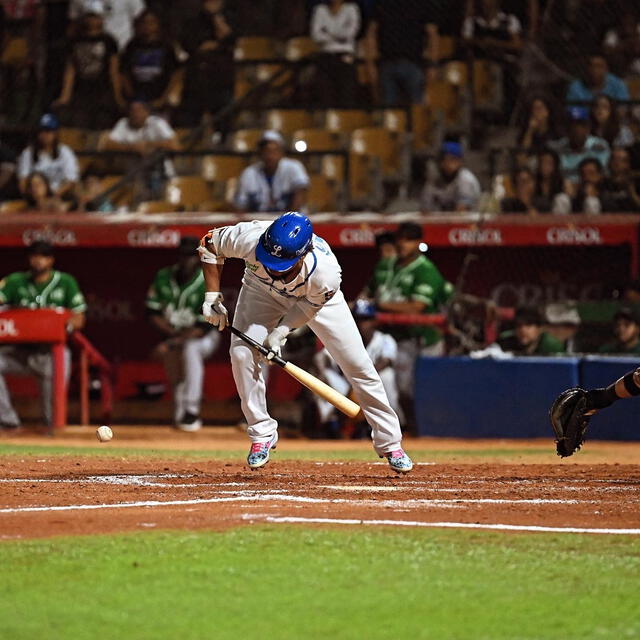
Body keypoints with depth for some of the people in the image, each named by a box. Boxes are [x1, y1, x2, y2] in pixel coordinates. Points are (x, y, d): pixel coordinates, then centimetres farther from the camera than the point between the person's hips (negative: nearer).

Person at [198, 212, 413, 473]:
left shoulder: (326, 273, -42)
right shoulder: (250, 239, -42)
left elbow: (312, 304, -18)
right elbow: (209, 244, -20)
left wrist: (283, 329, -29)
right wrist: (212, 297, -23)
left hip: (315, 295, -1)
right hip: (263, 291, 1)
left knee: (358, 364, -4)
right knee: (243, 353, -19)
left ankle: (390, 443, 13)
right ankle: (262, 435, 0)